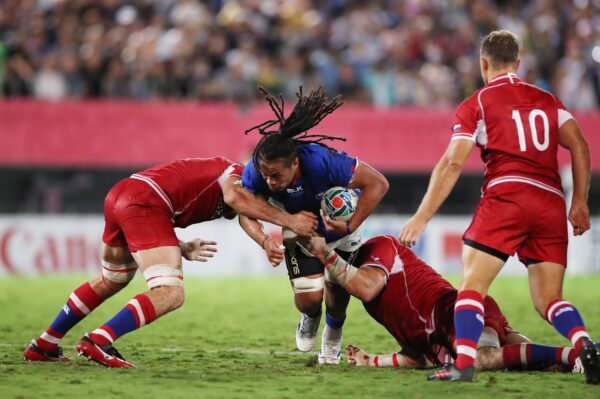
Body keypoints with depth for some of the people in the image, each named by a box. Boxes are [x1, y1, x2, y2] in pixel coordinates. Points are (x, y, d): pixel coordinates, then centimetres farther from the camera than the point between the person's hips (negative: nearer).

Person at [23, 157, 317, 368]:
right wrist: (288, 220, -12)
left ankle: (44, 346, 35)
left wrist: (183, 249, 15)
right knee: (170, 294, -14)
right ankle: (98, 341, -24)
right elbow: (235, 197, -17)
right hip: (144, 201, -9)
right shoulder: (236, 173, 10)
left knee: (110, 283, 29)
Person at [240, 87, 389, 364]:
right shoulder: (256, 172, -35)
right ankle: (310, 318, 31)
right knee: (308, 297, -10)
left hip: (340, 227, -2)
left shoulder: (322, 162, -45)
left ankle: (332, 337, 45)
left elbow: (378, 183, -36)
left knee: (337, 294, 8)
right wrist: (265, 241, -44)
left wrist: (350, 227, -41)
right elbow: (246, 213, -22)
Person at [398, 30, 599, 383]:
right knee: (549, 299, 8)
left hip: (506, 196, -4)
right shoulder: (548, 100, 22)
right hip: (552, 203, 4)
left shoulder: (476, 105, 10)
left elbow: (452, 164, 0)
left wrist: (422, 217, 0)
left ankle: (464, 364, -20)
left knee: (472, 285, -1)